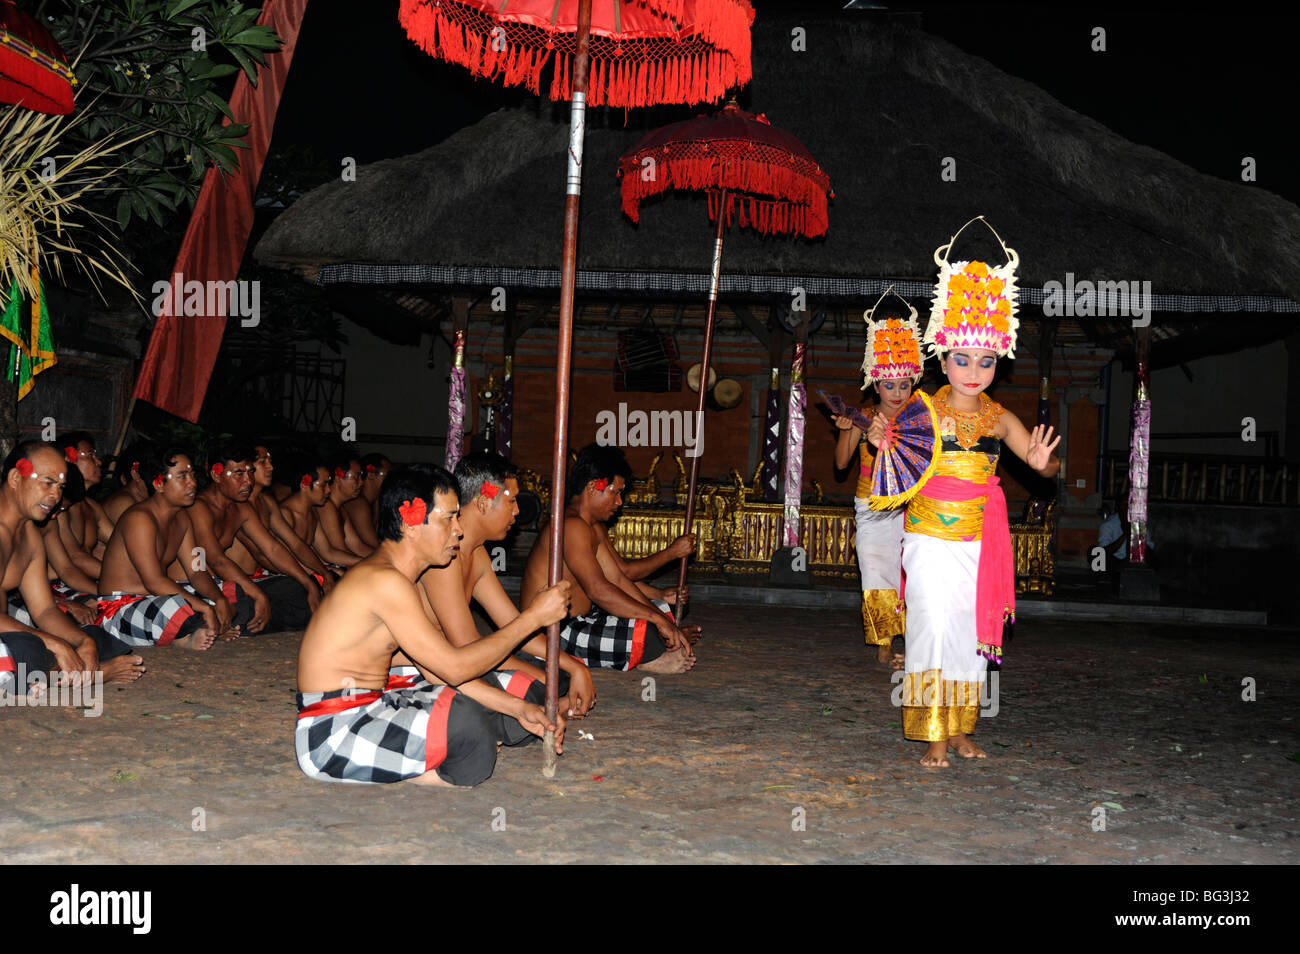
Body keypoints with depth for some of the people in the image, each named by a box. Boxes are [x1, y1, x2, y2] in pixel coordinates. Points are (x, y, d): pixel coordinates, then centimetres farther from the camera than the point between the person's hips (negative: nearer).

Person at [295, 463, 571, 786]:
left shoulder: (399, 580, 13)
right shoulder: (384, 581, -20)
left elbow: (439, 674, 10)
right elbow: (454, 668, -21)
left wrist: (520, 709, 0)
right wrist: (534, 617, -14)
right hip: (332, 734, -10)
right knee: (464, 723, -34)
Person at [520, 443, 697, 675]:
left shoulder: (592, 529, 16)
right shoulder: (571, 526, -19)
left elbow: (618, 580, 11)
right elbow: (597, 589, -28)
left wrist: (664, 619, 0)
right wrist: (657, 619, -26)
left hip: (577, 621, 11)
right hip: (555, 636, -11)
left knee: (662, 611, 16)